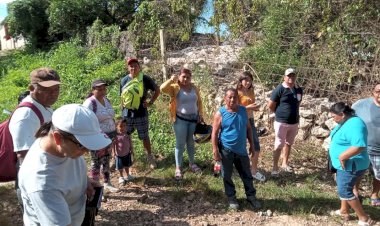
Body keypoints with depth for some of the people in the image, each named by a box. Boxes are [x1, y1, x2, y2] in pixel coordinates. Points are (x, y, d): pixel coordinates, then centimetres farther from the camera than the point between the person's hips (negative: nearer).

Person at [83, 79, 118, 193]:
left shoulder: (106, 100, 10)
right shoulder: (90, 103, -15)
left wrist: (115, 133, 16)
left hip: (109, 135, 7)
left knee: (106, 160, 16)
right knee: (96, 162, 1)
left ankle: (107, 183, 30)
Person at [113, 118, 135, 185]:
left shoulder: (127, 134, -7)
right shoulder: (116, 135, -19)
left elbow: (130, 143, 4)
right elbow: (114, 145, -12)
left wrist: (131, 150, 8)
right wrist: (114, 153, -10)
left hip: (127, 153, 3)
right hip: (119, 154, -3)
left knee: (127, 165, 22)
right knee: (120, 167, 13)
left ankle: (128, 175, 43)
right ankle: (121, 177, 34)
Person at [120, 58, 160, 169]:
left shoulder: (145, 79, -7)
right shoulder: (124, 80, -2)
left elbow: (157, 90, 6)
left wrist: (151, 102, -2)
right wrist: (123, 108, 4)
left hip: (141, 114, -1)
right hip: (127, 115, 2)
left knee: (145, 137, 10)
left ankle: (150, 157, 30)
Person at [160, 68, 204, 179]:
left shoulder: (194, 88, 4)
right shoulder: (175, 87, -10)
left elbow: (199, 101, 12)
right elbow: (162, 89, -26)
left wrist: (200, 114, 5)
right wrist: (171, 80, -33)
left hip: (193, 118, 4)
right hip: (180, 119, -4)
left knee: (191, 142, 17)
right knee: (180, 144, 2)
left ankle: (192, 163, 35)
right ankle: (178, 168, 15)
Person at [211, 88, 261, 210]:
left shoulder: (243, 110, 2)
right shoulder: (220, 113, -11)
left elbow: (248, 128, 11)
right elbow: (214, 133, -11)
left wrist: (251, 144, 11)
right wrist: (215, 150, -15)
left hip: (241, 149, 4)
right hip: (226, 150, -3)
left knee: (247, 175, 13)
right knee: (227, 176, 10)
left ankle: (251, 197, 29)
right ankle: (231, 198, 29)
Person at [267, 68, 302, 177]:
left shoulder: (299, 89, 4)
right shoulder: (280, 89, -13)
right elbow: (270, 106, -10)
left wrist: (293, 113, 13)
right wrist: (280, 114, 0)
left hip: (294, 122, 6)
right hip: (281, 122, -6)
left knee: (289, 144, 18)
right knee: (279, 145, 0)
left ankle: (285, 163, 35)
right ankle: (275, 168, 9)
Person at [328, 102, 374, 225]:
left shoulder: (354, 124, -26)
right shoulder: (345, 122, 6)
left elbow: (360, 146, -36)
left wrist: (342, 157, -30)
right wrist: (341, 159, 13)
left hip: (351, 165, -10)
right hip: (345, 164, 10)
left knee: (344, 191, -3)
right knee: (343, 188, 21)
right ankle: (344, 211, 36)